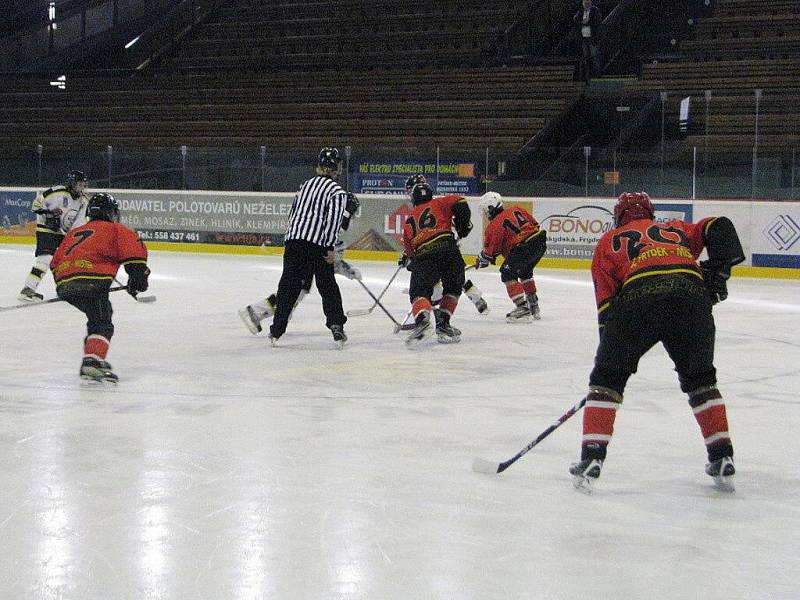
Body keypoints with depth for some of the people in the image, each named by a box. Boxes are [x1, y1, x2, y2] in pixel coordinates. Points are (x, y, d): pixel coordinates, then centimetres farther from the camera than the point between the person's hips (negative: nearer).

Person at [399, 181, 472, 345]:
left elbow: (408, 248, 27)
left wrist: (408, 259, 45)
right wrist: (463, 225, 16)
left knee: (419, 291, 0)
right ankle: (443, 324, 9)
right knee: (453, 288, 20)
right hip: (447, 249, 0)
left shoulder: (409, 220, 29)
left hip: (422, 256, 0)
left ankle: (422, 319, -31)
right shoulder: (439, 203, 22)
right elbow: (460, 203, 5)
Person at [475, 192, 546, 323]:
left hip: (523, 247, -8)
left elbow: (491, 249, 2)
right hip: (540, 242, 8)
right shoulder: (517, 210, 16)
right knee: (525, 272, 28)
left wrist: (482, 260, 21)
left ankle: (522, 308, -13)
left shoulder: (494, 225, -2)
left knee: (508, 273, -3)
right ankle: (534, 306, 36)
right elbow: (535, 224, 21)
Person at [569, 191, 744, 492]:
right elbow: (719, 227, 18)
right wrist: (719, 269, 19)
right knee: (700, 379, 23)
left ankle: (591, 459, 5)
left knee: (607, 377, 13)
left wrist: (609, 352, 25)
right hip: (692, 296, 2)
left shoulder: (610, 240, 29)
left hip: (639, 297, -2)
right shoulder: (675, 229, 36)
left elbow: (607, 303, 22)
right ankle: (723, 460, 20)